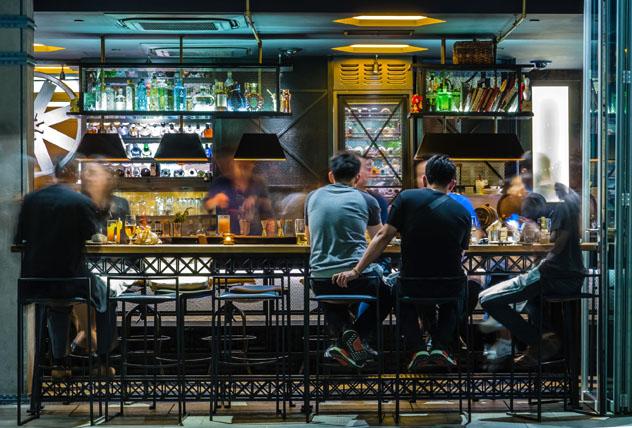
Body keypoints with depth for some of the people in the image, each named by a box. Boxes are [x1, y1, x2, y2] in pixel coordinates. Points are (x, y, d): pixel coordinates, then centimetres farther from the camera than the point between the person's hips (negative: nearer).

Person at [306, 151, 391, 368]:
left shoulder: (313, 198, 9)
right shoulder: (366, 200, 2)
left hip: (321, 280, 3)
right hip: (358, 279, -3)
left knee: (330, 302, 39)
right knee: (386, 293, 30)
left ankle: (345, 331, 6)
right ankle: (360, 337, 4)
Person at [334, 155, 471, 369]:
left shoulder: (407, 198, -5)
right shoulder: (462, 213, 3)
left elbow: (383, 237, -8)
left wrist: (356, 271, -3)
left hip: (413, 287, -1)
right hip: (449, 289, 1)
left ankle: (417, 348, 14)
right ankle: (441, 345, 19)